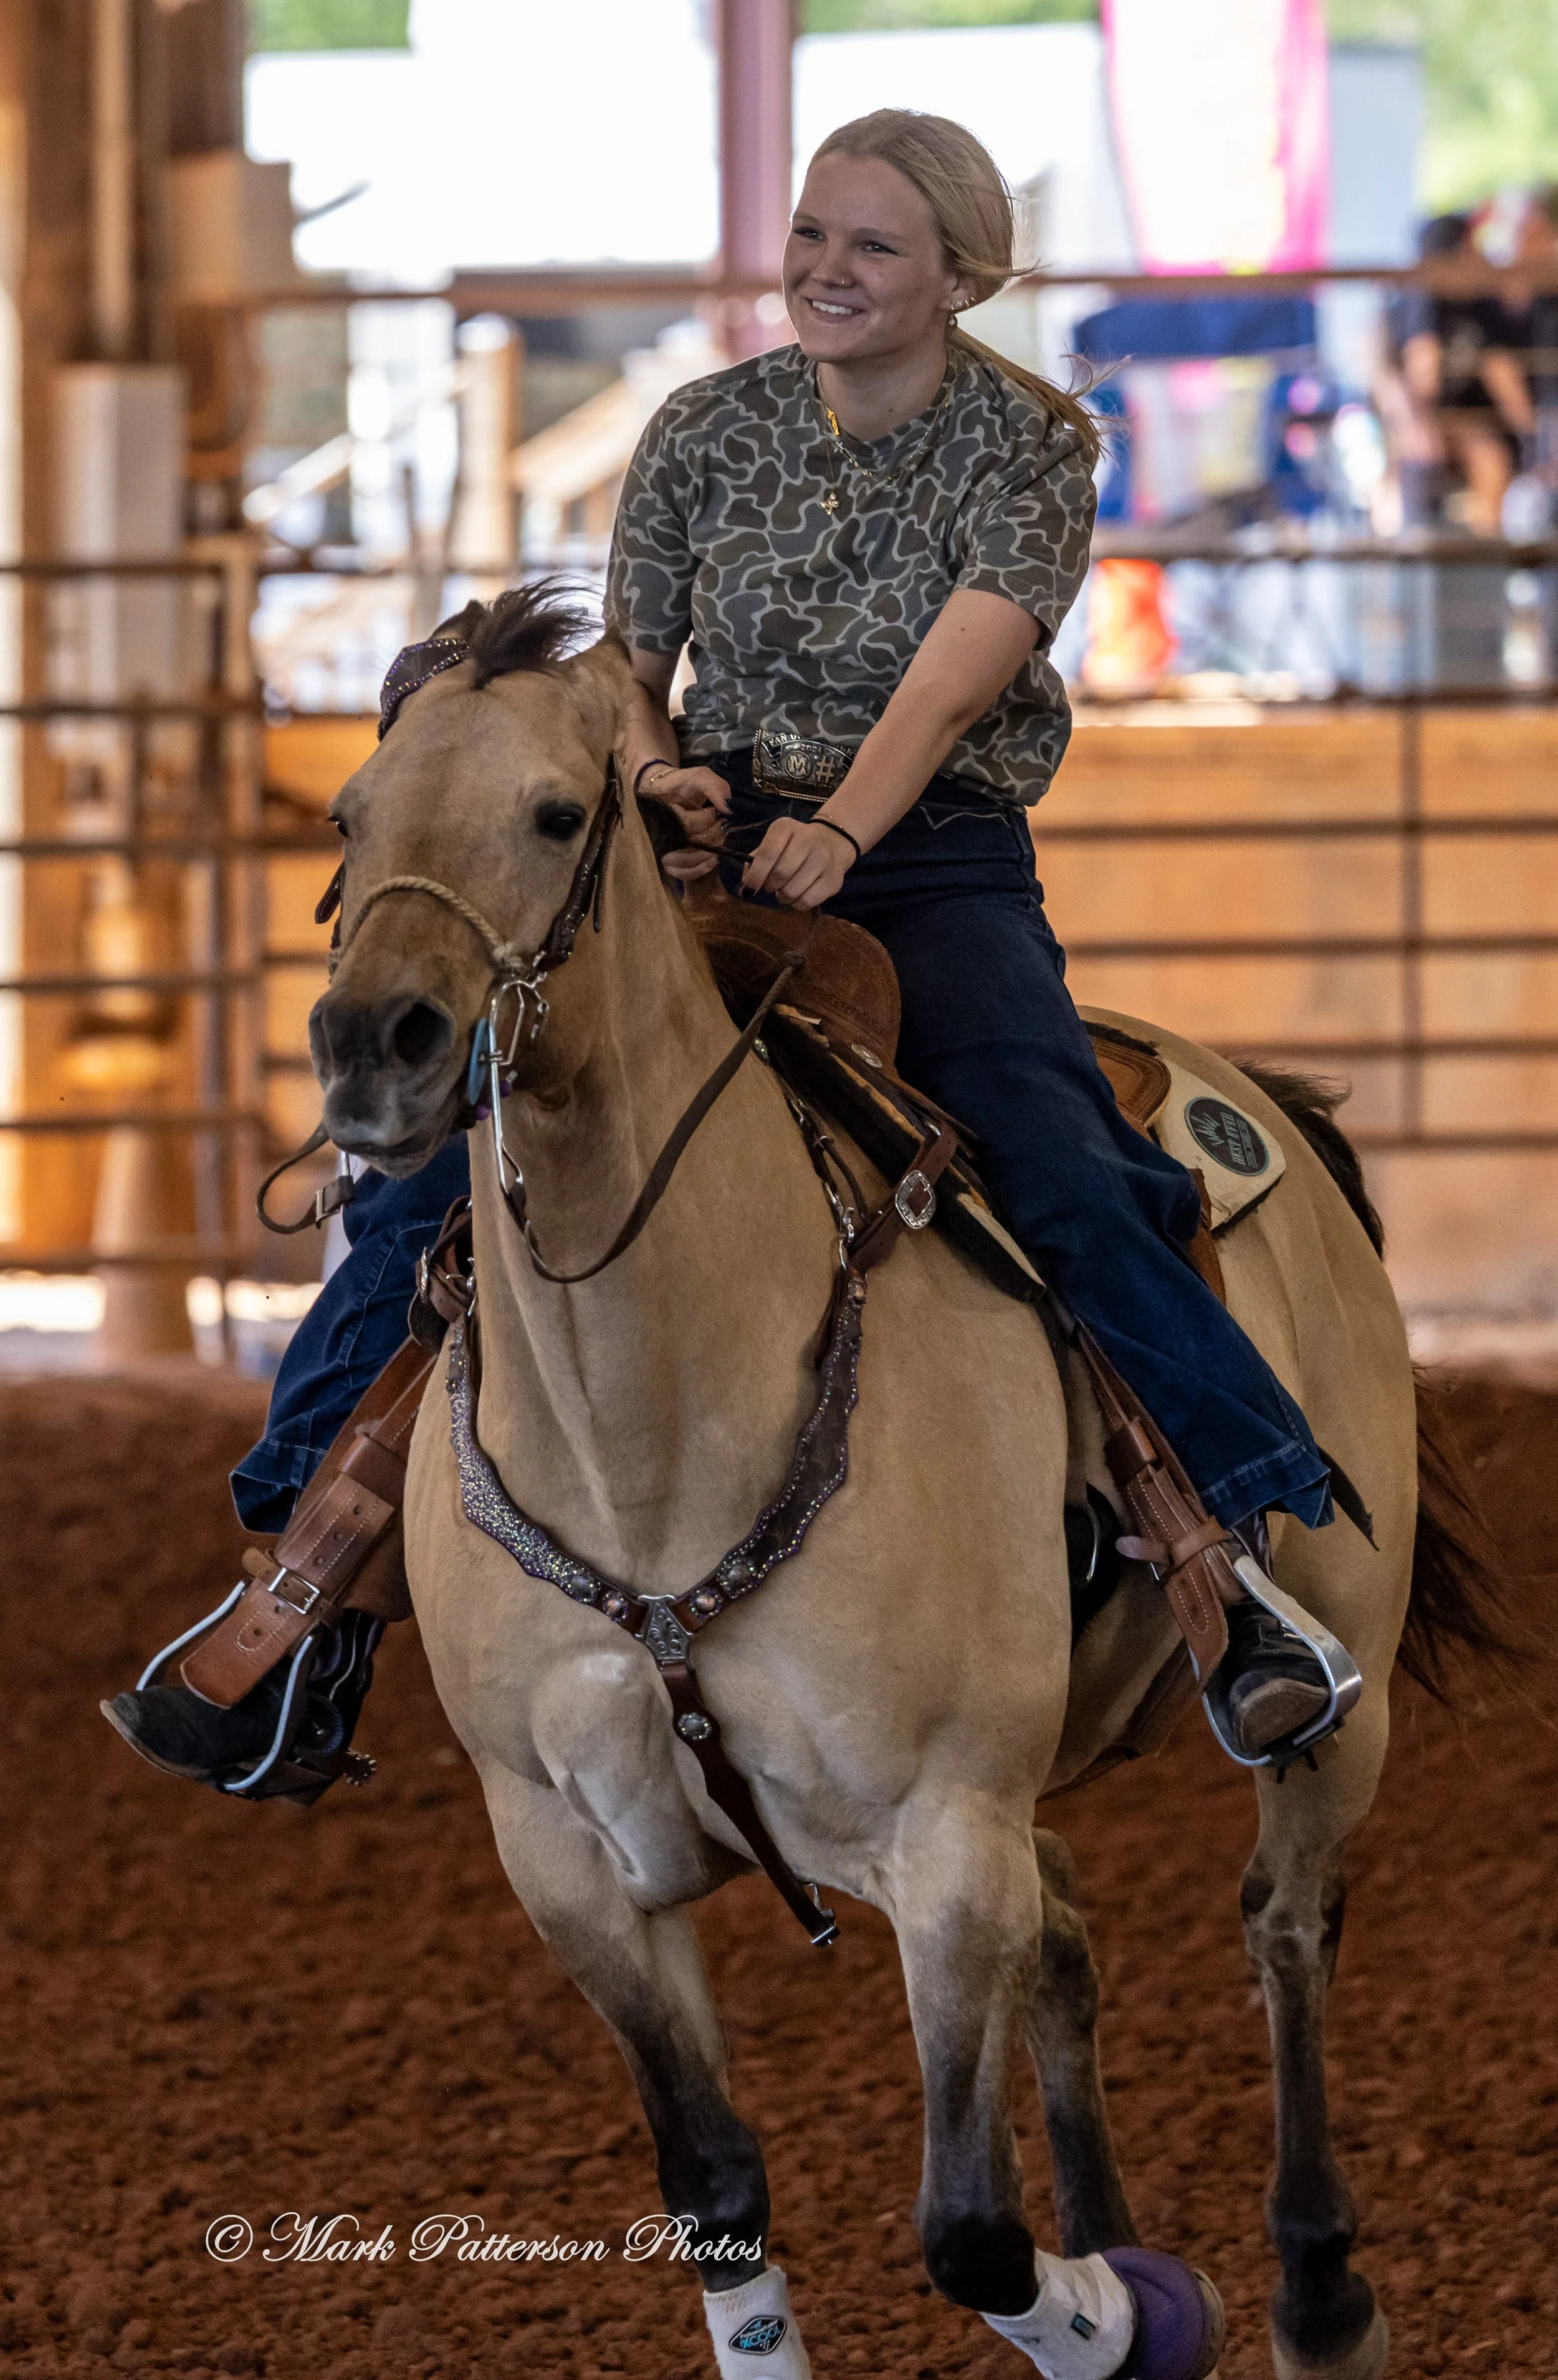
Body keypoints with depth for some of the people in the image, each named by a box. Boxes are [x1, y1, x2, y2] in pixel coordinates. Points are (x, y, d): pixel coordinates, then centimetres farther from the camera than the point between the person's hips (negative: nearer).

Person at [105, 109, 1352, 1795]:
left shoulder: (1032, 448, -3)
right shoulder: (708, 433, 8)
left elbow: (950, 678, -18)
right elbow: (625, 671, 13)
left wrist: (841, 829, -36)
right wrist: (649, 770, -12)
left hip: (936, 873, -3)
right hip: (707, 860, 3)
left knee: (1063, 1181, -31)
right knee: (431, 1160, -14)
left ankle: (1263, 1567, -23)